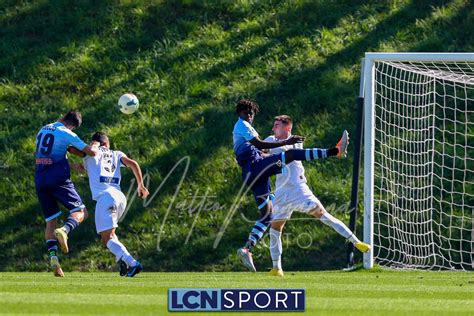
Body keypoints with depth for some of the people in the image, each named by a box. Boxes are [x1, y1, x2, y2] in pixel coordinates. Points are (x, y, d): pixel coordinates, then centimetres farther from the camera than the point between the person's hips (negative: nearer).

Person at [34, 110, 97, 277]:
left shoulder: (43, 130, 15)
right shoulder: (67, 134, -5)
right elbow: (91, 152, -7)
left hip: (40, 180, 6)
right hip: (59, 179, -6)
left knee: (50, 222, 10)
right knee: (81, 212, 0)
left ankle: (53, 257, -8)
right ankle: (64, 231, -32)